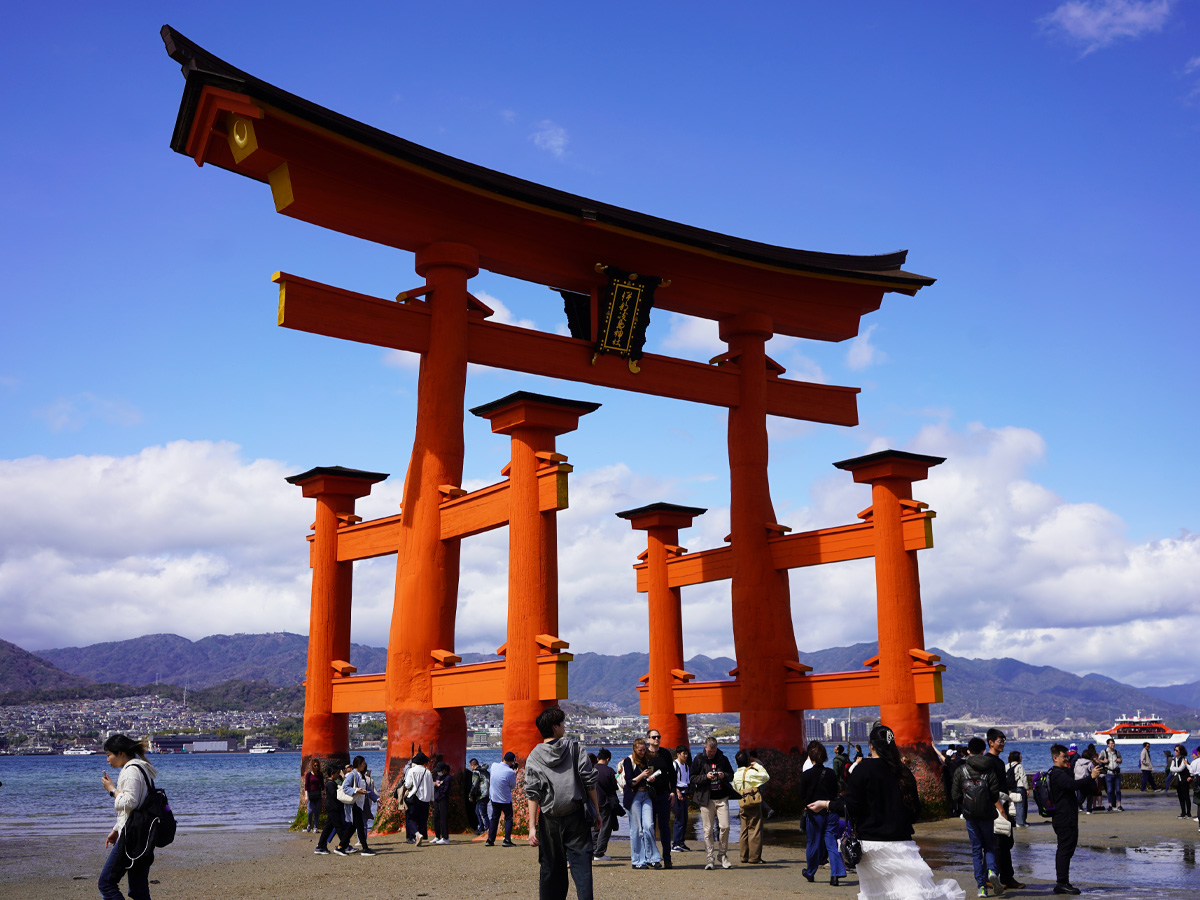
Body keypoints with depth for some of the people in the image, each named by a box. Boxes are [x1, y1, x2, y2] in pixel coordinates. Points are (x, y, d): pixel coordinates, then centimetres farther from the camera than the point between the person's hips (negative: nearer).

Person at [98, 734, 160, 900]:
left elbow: (129, 803, -20)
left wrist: (112, 789, -8)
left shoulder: (132, 770, -13)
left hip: (132, 837, -10)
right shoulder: (139, 768, 19)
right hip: (142, 838, 10)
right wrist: (116, 830, 24)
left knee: (106, 883, -5)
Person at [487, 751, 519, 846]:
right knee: (508, 819, 8)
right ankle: (507, 840, -1)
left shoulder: (494, 765, -5)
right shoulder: (510, 772, -20)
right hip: (505, 800, -5)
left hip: (494, 798, 5)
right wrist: (515, 774, 4)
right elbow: (513, 786, -6)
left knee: (494, 818, 16)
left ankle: (490, 840, 15)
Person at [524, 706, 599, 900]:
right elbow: (589, 781, -2)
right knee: (581, 862, -1)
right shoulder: (576, 748, 1)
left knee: (550, 866, 9)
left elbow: (532, 794, -4)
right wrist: (596, 811, 6)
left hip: (550, 819, 1)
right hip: (577, 816, -1)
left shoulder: (534, 757, 2)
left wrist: (532, 826, -5)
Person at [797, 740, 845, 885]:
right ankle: (836, 874, -7)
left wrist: (805, 806, 14)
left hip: (815, 813, -2)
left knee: (813, 843, 11)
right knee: (832, 842, 3)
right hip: (831, 811, 2)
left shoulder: (806, 774, -9)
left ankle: (810, 872, 27)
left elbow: (802, 796, -5)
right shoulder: (831, 773, 0)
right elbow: (835, 793, 7)